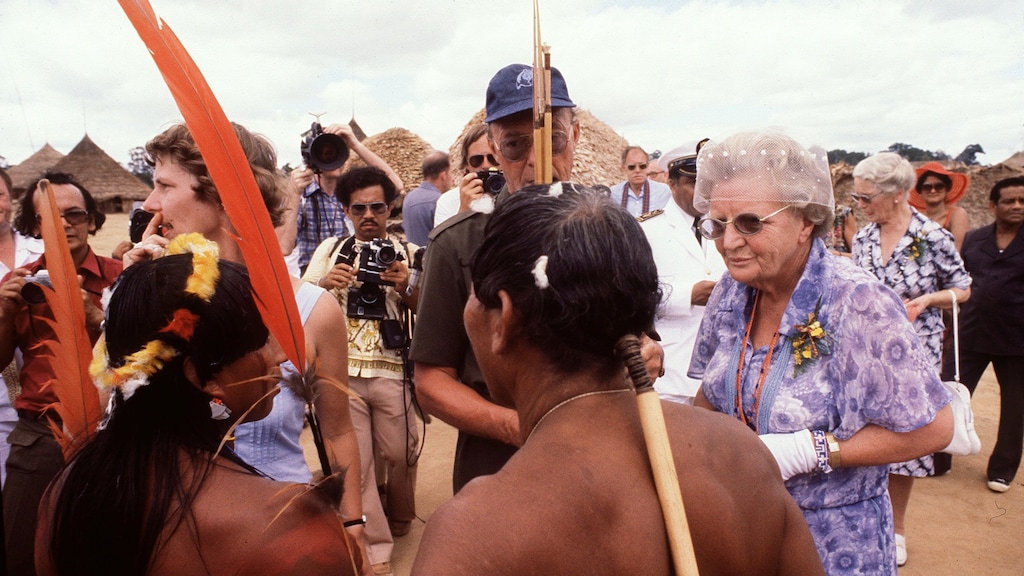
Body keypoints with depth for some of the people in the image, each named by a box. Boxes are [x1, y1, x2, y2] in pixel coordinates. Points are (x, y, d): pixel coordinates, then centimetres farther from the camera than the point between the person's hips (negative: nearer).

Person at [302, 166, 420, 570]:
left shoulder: (409, 253, 4)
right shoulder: (330, 249, 7)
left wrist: (406, 288, -20)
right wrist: (324, 284, -17)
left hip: (393, 372, 0)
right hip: (342, 371, 1)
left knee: (401, 453, 9)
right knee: (352, 461, 3)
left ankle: (399, 519, 37)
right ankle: (375, 548, 18)